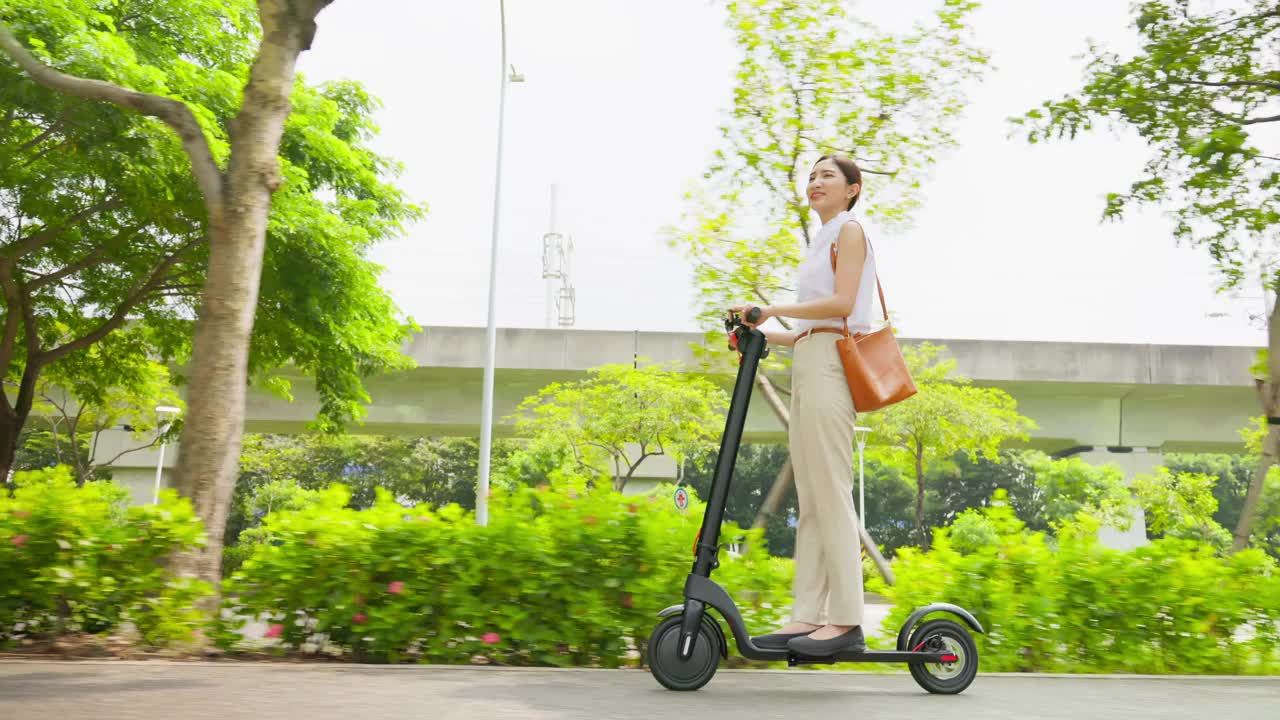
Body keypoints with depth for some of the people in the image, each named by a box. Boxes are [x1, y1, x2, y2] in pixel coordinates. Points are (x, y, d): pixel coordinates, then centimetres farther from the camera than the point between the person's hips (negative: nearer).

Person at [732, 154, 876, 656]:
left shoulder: (849, 230, 1)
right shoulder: (821, 241, 26)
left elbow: (842, 303, -14)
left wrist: (771, 309, -14)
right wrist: (762, 335, 13)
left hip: (828, 366, -9)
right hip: (809, 365, 9)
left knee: (831, 495, -12)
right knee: (810, 501, 5)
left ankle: (846, 620, -10)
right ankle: (809, 616, 6)